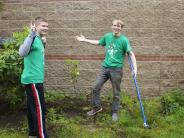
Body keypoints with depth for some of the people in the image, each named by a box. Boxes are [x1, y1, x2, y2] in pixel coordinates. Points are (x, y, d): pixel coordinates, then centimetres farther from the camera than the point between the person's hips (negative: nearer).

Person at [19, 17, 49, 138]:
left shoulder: (38, 39, 12)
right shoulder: (33, 39, -16)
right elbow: (22, 53, -36)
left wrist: (43, 44, 19)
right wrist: (32, 34, -40)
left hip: (33, 79, 10)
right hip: (33, 80, -10)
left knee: (32, 107, 18)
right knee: (39, 109, -5)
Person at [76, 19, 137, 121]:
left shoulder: (124, 40, -10)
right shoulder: (107, 36, 4)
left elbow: (131, 54, -12)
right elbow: (98, 42, 23)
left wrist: (134, 68, -22)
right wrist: (85, 40, 26)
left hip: (116, 69, -4)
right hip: (105, 67, 5)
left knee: (116, 93, 6)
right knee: (96, 88, 6)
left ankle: (115, 112, 23)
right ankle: (97, 107, 25)